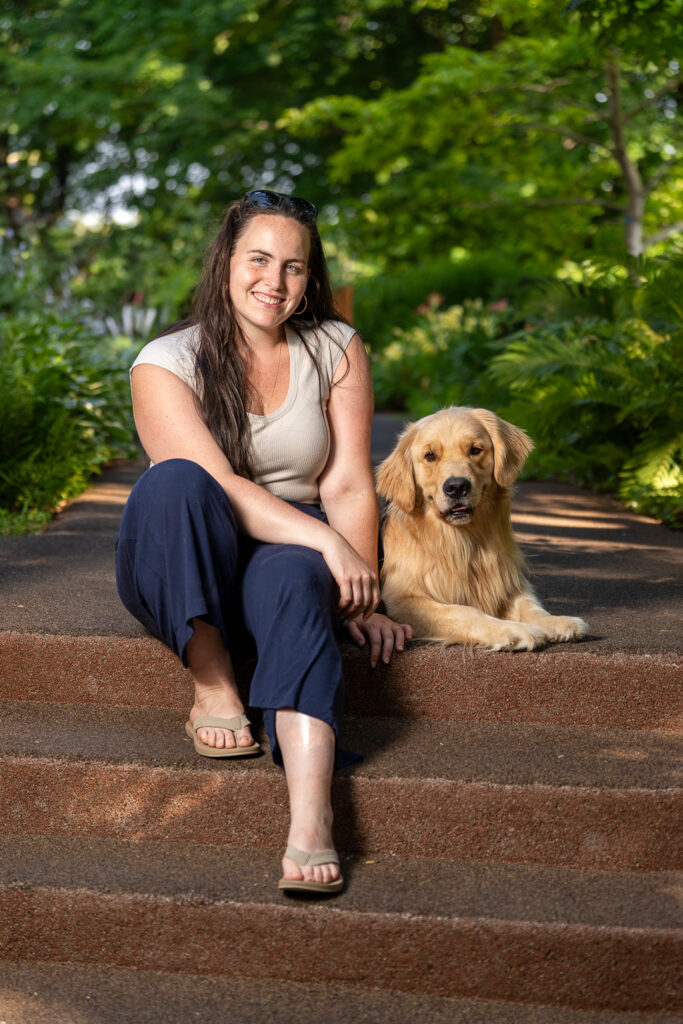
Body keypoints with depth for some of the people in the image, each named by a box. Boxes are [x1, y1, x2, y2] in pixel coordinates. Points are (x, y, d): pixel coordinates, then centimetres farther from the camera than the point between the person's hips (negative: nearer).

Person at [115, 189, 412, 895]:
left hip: (293, 551, 1)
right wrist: (327, 541, -31)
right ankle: (213, 689, -28)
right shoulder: (166, 362, -8)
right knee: (173, 480, -33)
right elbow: (217, 486, -21)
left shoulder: (337, 350, 2)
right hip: (183, 571, -1)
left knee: (296, 580, -36)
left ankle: (310, 823, -53)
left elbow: (347, 486, -5)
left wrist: (361, 597, -15)